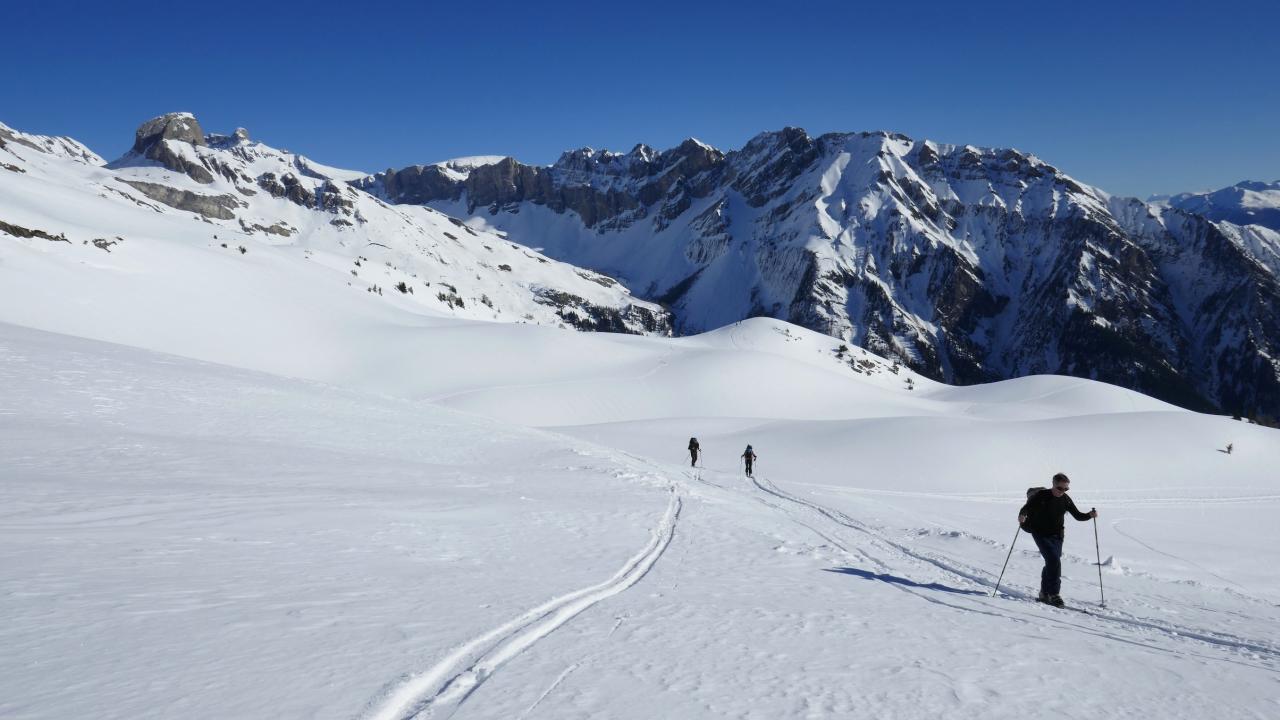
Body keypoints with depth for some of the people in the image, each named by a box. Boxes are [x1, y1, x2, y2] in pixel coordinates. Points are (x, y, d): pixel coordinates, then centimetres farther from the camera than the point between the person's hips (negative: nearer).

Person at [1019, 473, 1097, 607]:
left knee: (1051, 563, 9)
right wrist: (1022, 515, -36)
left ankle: (1044, 594, 27)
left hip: (1056, 535, 5)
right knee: (1054, 560, -20)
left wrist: (1090, 515, -13)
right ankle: (1054, 594, -15)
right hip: (1040, 534, -5)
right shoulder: (1041, 496, -13)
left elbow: (1077, 515, 6)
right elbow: (1026, 508, -14)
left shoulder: (1066, 499, 1)